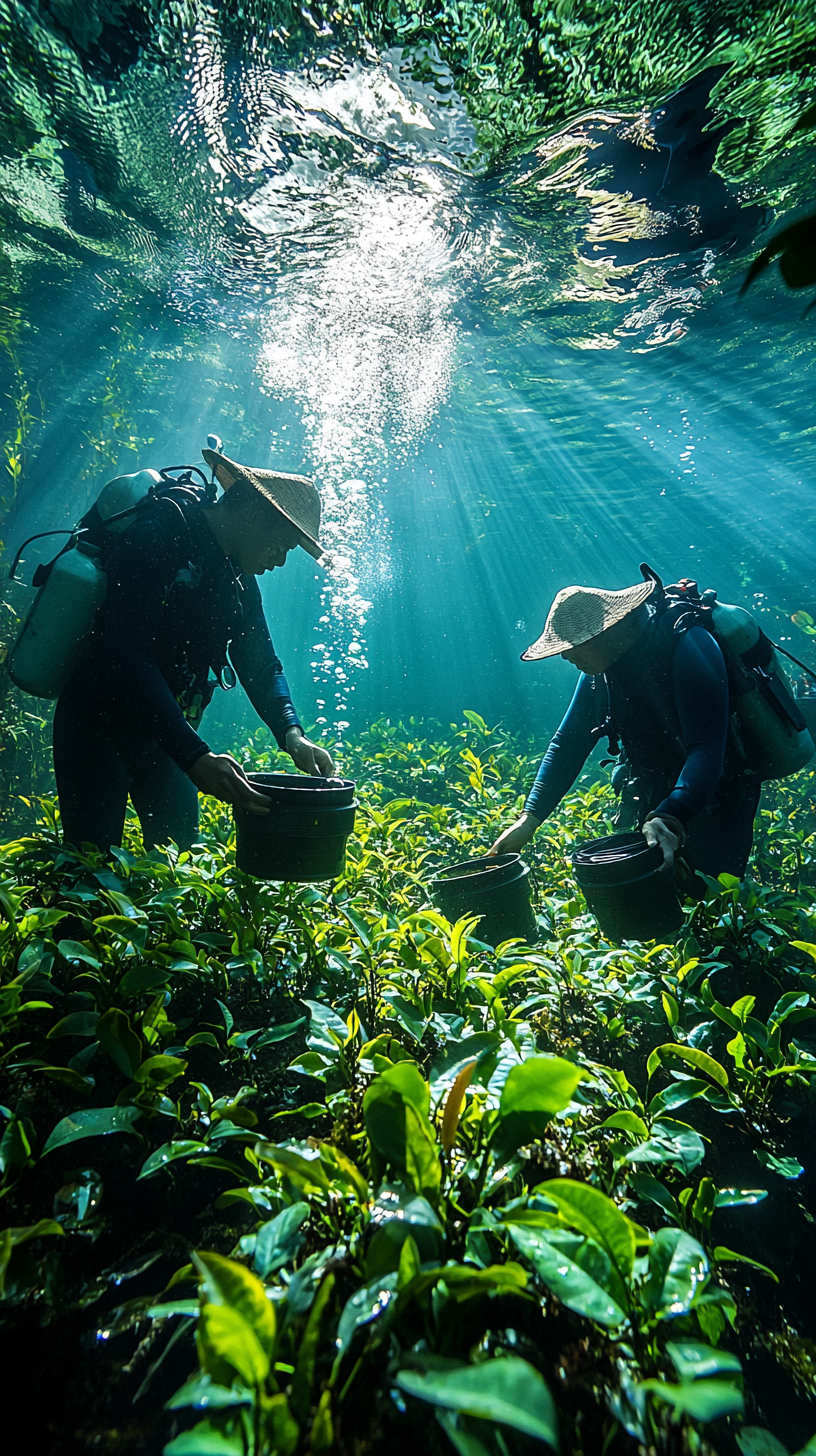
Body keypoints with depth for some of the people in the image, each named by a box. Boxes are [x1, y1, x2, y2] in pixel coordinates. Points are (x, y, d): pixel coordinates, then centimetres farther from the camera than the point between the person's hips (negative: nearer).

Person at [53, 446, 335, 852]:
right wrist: (194, 756, -40)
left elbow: (260, 663, 6)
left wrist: (292, 735, -14)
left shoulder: (239, 576, 4)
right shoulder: (158, 536, -21)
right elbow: (124, 655, -32)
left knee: (179, 847, 11)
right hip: (97, 721, -7)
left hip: (161, 726, 7)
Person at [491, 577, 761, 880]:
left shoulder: (686, 647, -27)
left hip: (715, 796, -5)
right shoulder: (599, 670, -5)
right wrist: (530, 818, -9)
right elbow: (569, 741, -2)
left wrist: (670, 818, -50)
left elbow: (707, 747, -35)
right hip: (650, 797, 6)